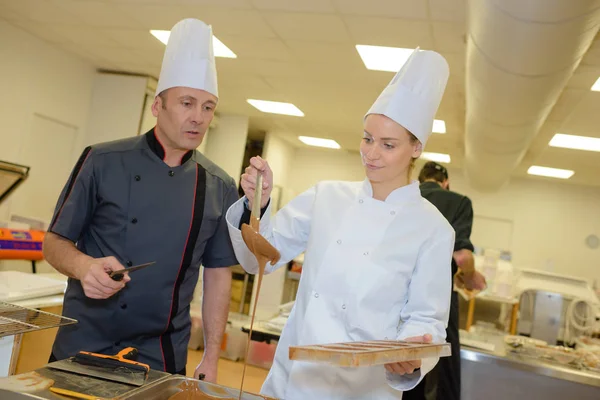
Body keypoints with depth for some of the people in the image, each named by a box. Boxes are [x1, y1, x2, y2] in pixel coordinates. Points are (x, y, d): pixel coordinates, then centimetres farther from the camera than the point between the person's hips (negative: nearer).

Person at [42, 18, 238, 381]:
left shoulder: (220, 188, -2)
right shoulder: (103, 162, -8)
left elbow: (218, 274, 2)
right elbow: (55, 241, -1)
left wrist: (212, 359, 0)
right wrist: (84, 266, -24)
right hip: (83, 347, -1)